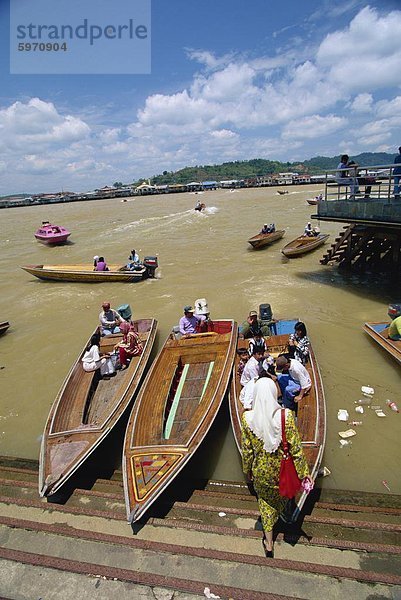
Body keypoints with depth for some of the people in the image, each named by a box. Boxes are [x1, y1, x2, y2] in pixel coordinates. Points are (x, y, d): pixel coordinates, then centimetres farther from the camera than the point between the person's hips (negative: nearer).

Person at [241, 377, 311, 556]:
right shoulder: (286, 416, -27)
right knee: (280, 497, 33)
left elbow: (247, 449, -10)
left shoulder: (248, 418, -22)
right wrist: (303, 472, -3)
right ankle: (274, 520, 62)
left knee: (265, 501, 26)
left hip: (261, 469, 0)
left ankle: (269, 543, 38)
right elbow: (295, 448, -17)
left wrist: (248, 470, 8)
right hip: (282, 468, 1)